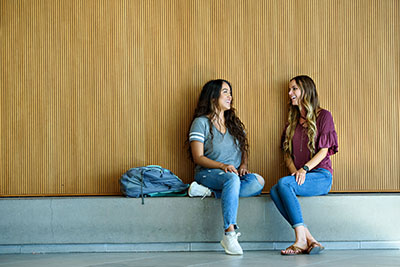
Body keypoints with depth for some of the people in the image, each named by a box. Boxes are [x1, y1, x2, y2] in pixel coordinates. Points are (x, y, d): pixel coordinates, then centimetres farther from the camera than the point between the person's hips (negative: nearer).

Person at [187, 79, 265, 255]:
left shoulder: (234, 123, 19)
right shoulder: (201, 122, -1)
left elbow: (244, 150, 20)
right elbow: (198, 158, -8)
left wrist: (243, 165, -3)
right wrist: (222, 166, -23)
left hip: (235, 174, 5)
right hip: (208, 173, -5)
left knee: (258, 182, -29)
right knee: (232, 178, -40)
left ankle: (209, 192, -26)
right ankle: (229, 234, -44)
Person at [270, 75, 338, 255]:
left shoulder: (323, 116, 5)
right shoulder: (292, 121, 23)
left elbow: (324, 150, -3)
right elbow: (287, 153, 17)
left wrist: (305, 168, -17)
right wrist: (294, 171, -3)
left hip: (320, 175, -5)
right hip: (297, 177, 5)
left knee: (283, 183, -33)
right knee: (275, 191, -28)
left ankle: (301, 240, -35)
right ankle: (309, 240, -34)